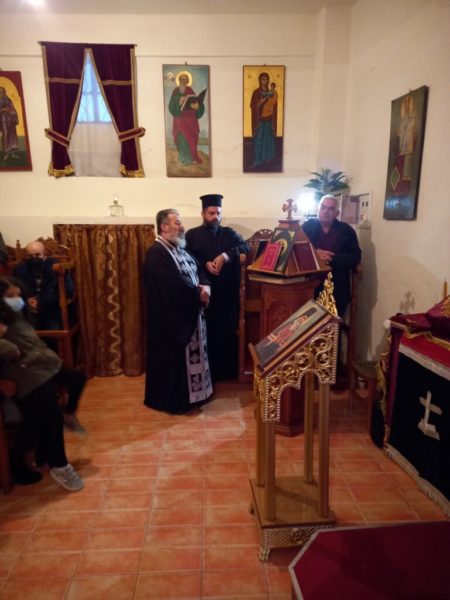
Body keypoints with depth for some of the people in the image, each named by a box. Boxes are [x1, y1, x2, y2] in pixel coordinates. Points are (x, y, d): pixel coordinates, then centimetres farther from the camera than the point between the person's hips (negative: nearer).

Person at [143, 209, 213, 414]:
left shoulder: (180, 248, 12)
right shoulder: (156, 253, -18)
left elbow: (197, 271, 11)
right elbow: (175, 284, -27)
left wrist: (205, 286, -11)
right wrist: (199, 294, -15)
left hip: (190, 312, 9)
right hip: (171, 315, -9)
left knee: (190, 355, 18)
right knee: (173, 358, 4)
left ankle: (190, 392, 34)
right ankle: (172, 399, 19)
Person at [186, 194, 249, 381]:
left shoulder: (229, 233, 11)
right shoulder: (192, 235, 6)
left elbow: (245, 247, -5)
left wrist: (225, 255, -20)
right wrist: (205, 264, -21)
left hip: (226, 291, 2)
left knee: (227, 330, 5)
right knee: (205, 331, 1)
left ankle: (227, 369, 17)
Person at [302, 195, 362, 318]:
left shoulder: (347, 231, 5)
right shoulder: (307, 226, 7)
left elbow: (355, 257, -2)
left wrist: (331, 258, -16)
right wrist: (314, 253, -18)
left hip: (337, 288, 0)